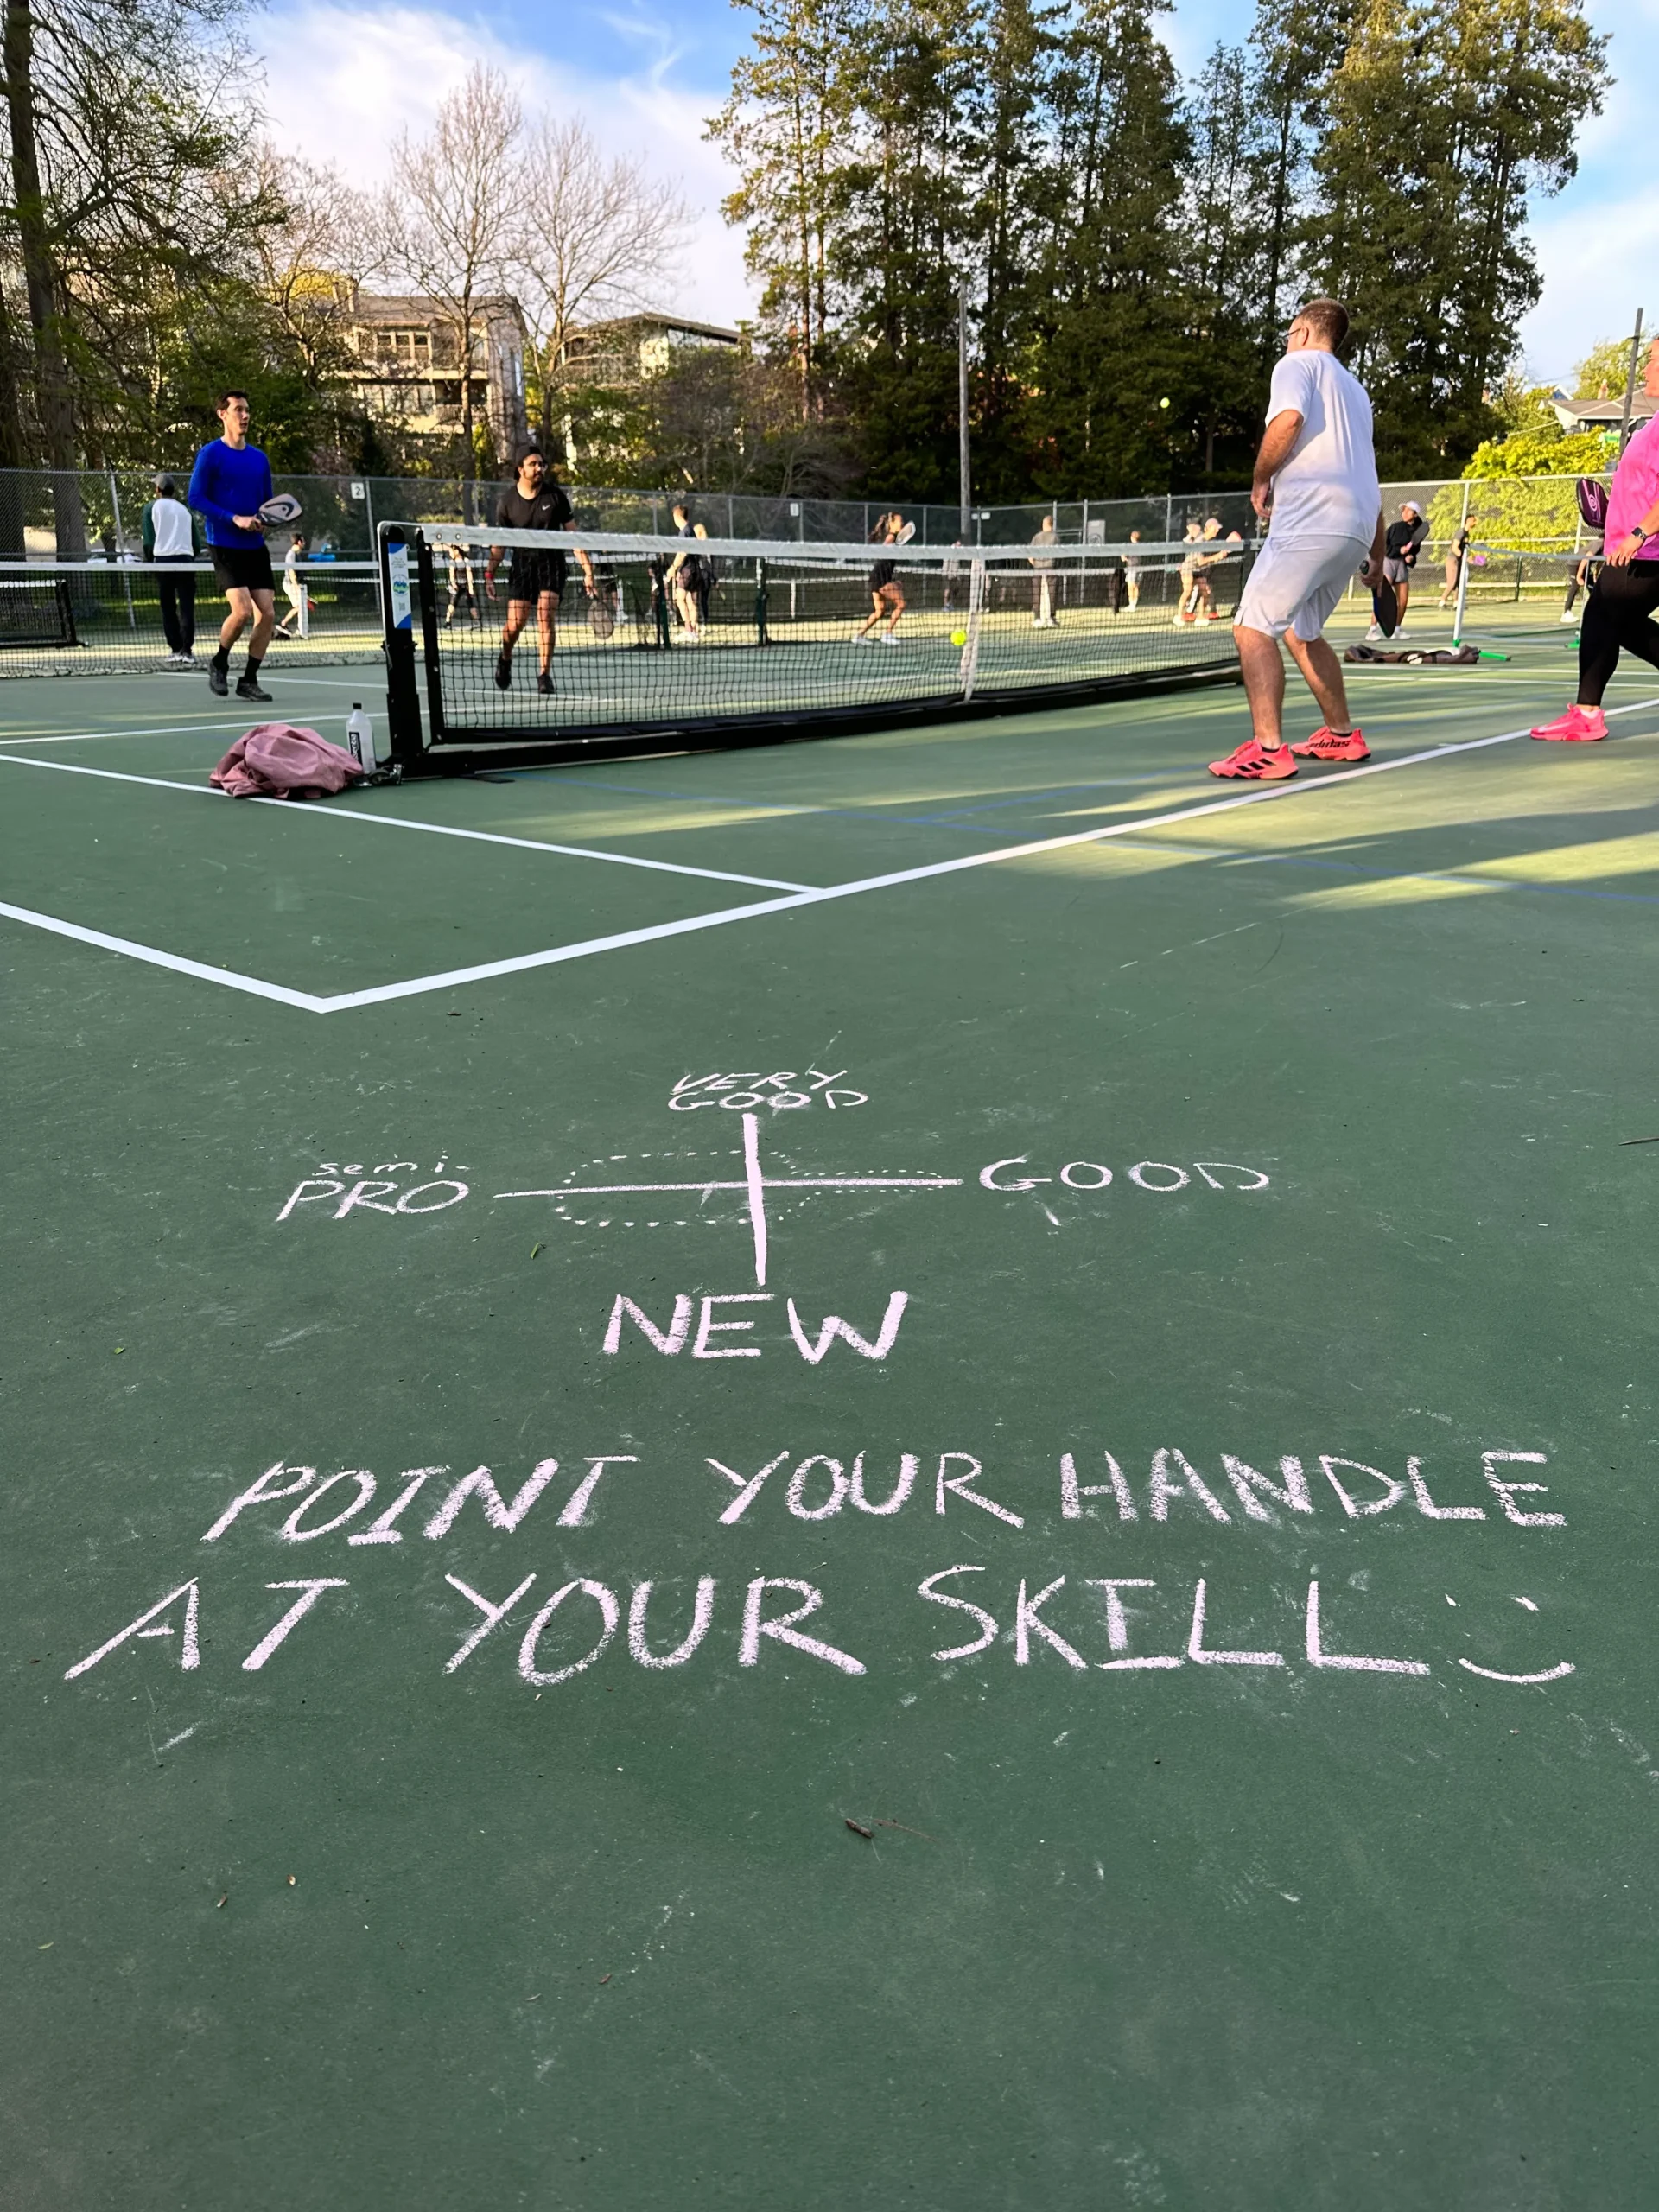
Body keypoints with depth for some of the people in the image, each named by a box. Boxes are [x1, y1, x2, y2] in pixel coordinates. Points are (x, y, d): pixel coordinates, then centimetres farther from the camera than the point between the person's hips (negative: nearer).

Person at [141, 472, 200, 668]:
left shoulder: (152, 507, 7)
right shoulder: (185, 510, 16)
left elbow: (148, 541, 0)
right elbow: (197, 544, 11)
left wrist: (149, 562, 13)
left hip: (163, 560, -2)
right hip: (186, 560, 2)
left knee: (168, 609, 4)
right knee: (187, 608, -2)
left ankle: (175, 651, 0)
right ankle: (187, 651, -8)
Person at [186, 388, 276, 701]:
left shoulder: (259, 458, 13)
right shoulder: (211, 454, -4)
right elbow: (195, 498, -10)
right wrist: (235, 519, -20)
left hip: (255, 547, 6)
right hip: (224, 546, -6)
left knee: (267, 614, -3)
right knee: (242, 610, -19)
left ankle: (248, 680, 9)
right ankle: (219, 663, 8)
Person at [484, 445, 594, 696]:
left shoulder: (555, 496, -2)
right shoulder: (506, 502, -1)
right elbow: (499, 543, 5)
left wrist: (587, 569, -4)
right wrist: (489, 573, -4)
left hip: (551, 563, 0)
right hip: (522, 564, 0)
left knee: (546, 616, -16)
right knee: (515, 623, -6)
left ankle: (544, 675, -8)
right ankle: (505, 658, 27)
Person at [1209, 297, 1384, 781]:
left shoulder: (1297, 364, 6)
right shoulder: (1353, 388, 31)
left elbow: (1288, 418, -18)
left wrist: (1260, 480, -4)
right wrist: (1376, 555, 37)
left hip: (1312, 519, -9)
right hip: (1357, 526, 9)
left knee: (1253, 627, -11)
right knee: (1301, 632, 22)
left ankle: (1267, 750, -24)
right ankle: (1341, 736, 25)